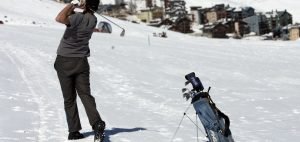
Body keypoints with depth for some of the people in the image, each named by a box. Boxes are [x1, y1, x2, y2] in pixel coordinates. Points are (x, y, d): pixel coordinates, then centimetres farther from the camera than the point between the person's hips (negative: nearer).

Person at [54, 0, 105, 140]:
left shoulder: (79, 17, -19)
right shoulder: (93, 20, 2)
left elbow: (60, 18, -36)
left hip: (65, 61, -4)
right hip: (81, 62, 4)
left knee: (69, 99, 5)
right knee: (85, 94, 4)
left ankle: (74, 131, 6)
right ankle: (97, 123, -15)